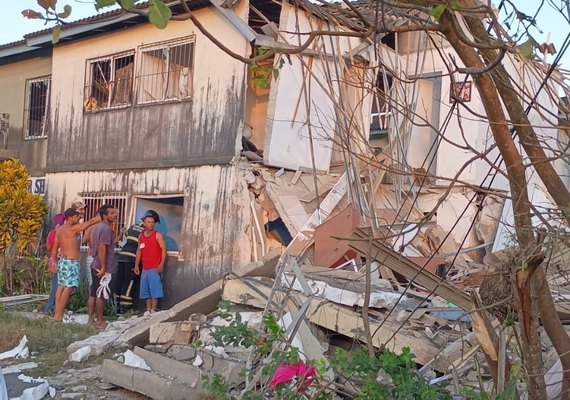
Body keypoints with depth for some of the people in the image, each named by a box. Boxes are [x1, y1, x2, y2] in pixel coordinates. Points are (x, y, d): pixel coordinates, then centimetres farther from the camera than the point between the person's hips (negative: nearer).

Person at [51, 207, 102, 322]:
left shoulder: (59, 230, 10)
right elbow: (91, 222, -14)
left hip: (62, 260, 9)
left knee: (61, 286, 10)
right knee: (69, 288, -7)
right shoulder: (73, 229, -14)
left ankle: (57, 313, 12)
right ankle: (59, 315, -8)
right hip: (71, 262, -9)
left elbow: (54, 249, 15)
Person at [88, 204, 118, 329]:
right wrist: (103, 267, -23)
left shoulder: (97, 226, 12)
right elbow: (102, 248, -23)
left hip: (95, 265, 9)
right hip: (102, 267, -9)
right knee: (101, 295, -4)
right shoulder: (107, 228, -17)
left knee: (93, 293, 13)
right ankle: (100, 321, 1)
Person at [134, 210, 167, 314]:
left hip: (155, 268, -6)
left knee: (155, 289, -8)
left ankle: (153, 310, -6)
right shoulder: (141, 236, 13)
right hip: (145, 269, 6)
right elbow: (139, 251, 17)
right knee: (145, 290, 8)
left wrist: (162, 264, -20)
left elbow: (164, 249, -10)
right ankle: (148, 309, 14)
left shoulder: (158, 235, -5)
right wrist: (136, 265, 10)